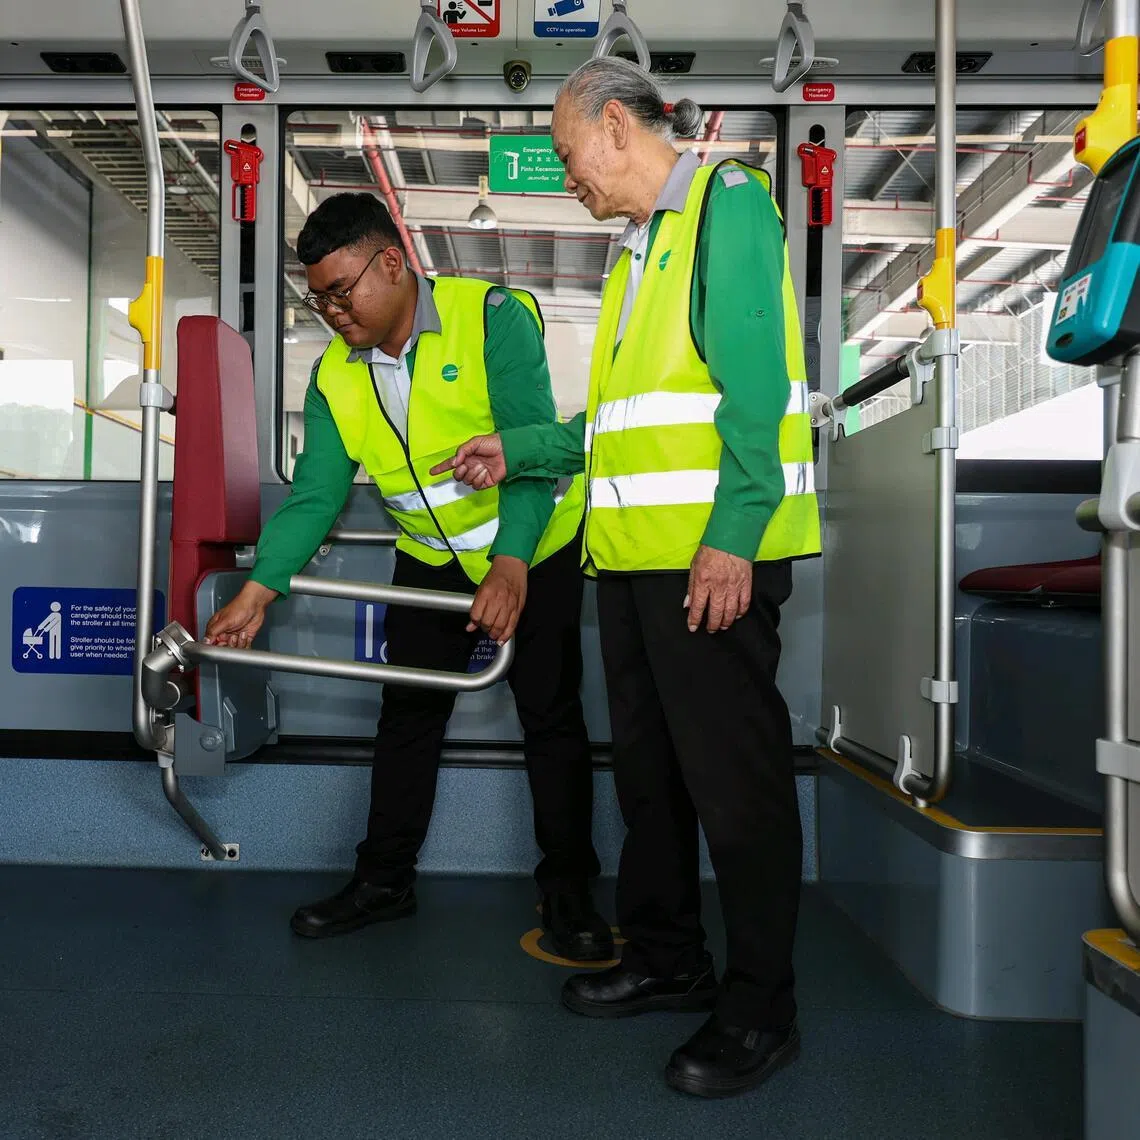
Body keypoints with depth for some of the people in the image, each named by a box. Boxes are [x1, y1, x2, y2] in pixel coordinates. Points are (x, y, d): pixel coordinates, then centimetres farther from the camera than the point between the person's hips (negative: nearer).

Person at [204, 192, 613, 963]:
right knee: (407, 714, 9)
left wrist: (511, 564, -39)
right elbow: (315, 494, -7)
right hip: (432, 559, 5)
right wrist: (259, 592, -18)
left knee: (551, 718, -1)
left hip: (535, 549, -5)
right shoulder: (335, 377, -5)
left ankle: (568, 891, 14)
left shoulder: (492, 317, -21)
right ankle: (385, 879, 24)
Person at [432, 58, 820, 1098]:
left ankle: (760, 1007, 13)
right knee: (650, 766, 14)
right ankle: (667, 959, 30)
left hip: (715, 551, -9)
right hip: (636, 548, 9)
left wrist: (732, 536, -22)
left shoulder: (728, 200, -2)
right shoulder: (643, 246, 24)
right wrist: (517, 453, 21)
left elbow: (755, 381, -15)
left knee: (732, 773, -2)